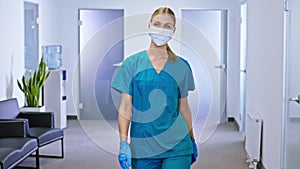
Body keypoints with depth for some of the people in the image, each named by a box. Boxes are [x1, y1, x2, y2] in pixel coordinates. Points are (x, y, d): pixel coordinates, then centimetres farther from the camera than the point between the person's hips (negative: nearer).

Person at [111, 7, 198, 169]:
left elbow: (184, 107, 12)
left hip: (177, 146, 1)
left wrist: (192, 141, 17)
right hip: (142, 148, 0)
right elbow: (125, 107, -2)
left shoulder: (181, 66, 5)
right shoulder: (132, 63, 0)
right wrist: (123, 143, -10)